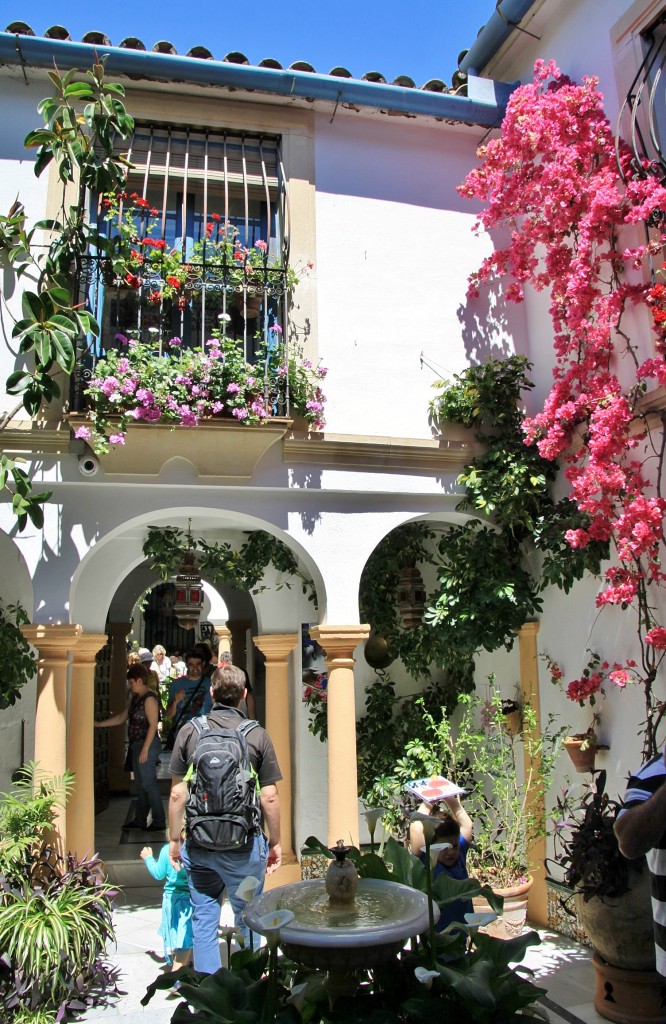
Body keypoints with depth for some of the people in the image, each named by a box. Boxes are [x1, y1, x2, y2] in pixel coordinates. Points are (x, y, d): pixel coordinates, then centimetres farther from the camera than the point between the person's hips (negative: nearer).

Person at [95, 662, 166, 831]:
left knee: (149, 783, -5)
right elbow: (121, 717, 21)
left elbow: (153, 725, -20)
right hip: (137, 745, 9)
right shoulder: (135, 698, 14)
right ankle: (140, 820, 22)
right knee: (140, 784, 14)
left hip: (147, 745, -9)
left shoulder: (149, 699, -15)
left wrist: (145, 749, -21)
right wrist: (98, 724, 19)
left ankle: (159, 821, 3)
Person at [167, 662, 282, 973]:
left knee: (204, 920, 15)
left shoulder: (189, 731, -3)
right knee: (248, 921, 14)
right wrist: (275, 842, 8)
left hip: (198, 843, 2)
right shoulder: (257, 735, -6)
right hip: (244, 844, -1)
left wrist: (174, 838, 13)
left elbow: (177, 793, 0)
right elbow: (269, 798, -5)